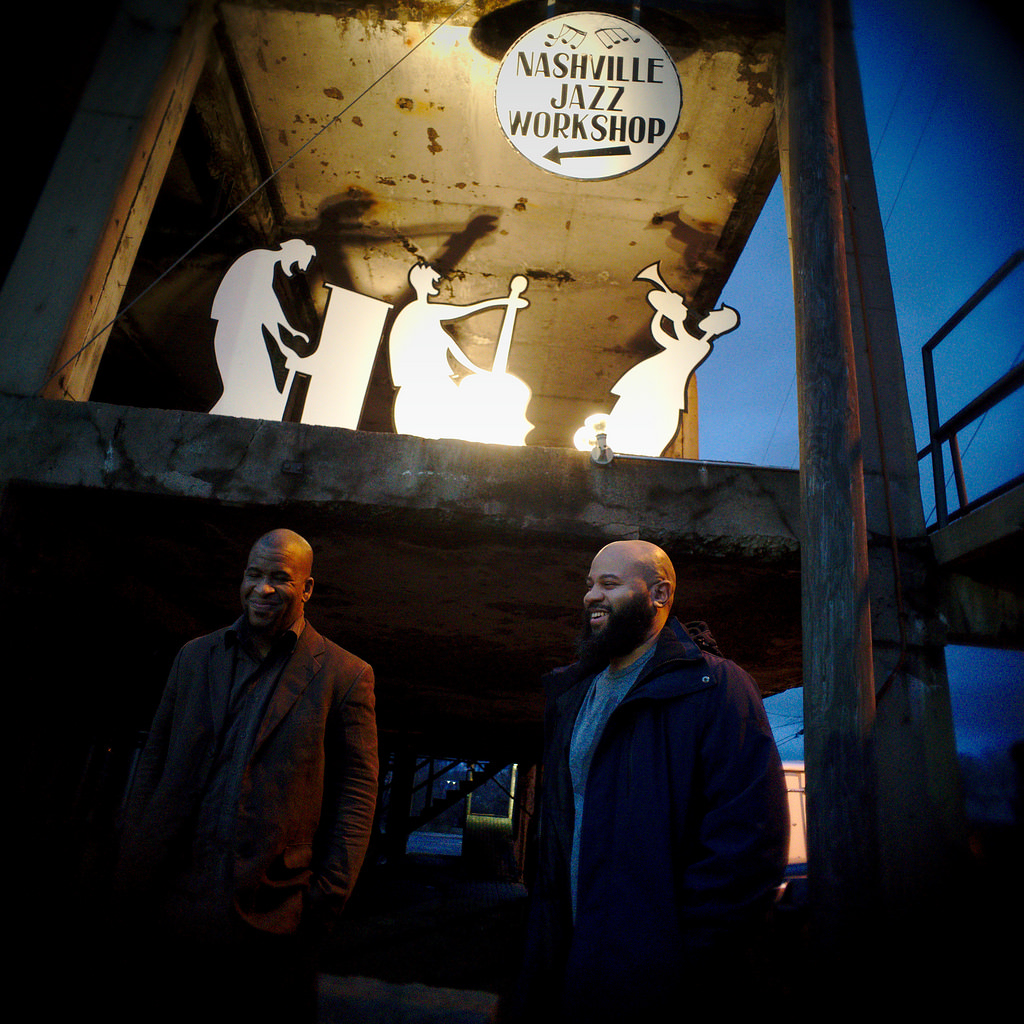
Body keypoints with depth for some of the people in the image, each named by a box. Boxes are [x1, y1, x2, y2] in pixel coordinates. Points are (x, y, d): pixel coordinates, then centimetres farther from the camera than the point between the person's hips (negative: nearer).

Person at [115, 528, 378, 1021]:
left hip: (267, 915, -3)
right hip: (168, 903, 4)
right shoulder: (194, 656, 7)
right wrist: (133, 866, 5)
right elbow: (153, 762, 11)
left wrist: (326, 900, -8)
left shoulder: (345, 676, -6)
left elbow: (356, 790, -5)